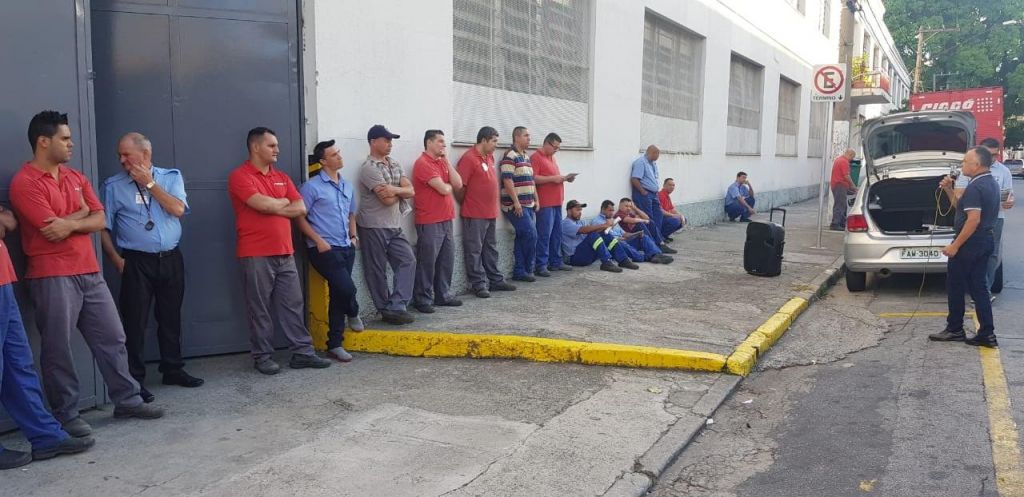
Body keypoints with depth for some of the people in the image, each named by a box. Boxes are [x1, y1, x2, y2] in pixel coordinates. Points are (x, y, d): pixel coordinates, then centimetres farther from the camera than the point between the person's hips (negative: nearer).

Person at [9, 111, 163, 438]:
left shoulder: (76, 177, 14)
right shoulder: (25, 183, -9)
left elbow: (99, 219, 4)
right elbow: (51, 230, -17)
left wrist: (70, 224, -14)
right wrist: (81, 212, -2)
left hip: (89, 272, 7)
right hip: (52, 277, -7)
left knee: (112, 338, 11)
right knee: (58, 348, 1)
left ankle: (127, 400, 22)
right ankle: (65, 415, 12)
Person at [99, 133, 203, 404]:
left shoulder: (171, 177, 5)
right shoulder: (113, 186, 0)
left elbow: (178, 209, -11)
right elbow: (103, 228, 0)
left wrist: (149, 183, -10)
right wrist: (118, 260, -7)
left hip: (171, 259, 2)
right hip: (136, 262, -2)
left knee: (171, 318, 12)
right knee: (135, 321, -2)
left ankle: (173, 370, 25)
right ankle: (136, 380, 6)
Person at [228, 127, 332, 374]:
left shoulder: (282, 177, 16)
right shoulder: (240, 176, -6)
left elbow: (301, 208, 7)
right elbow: (263, 204, -20)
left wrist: (273, 207, -7)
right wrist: (283, 202, 0)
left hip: (285, 253, 6)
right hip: (256, 256, -6)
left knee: (293, 305, 7)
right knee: (260, 309, 2)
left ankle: (302, 352, 13)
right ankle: (262, 357, 12)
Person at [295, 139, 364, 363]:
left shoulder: (347, 186, 14)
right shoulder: (312, 187, -6)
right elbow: (300, 218, -8)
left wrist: (353, 236, 10)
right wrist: (319, 241, -15)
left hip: (346, 248, 6)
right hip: (324, 249, -6)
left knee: (338, 296, 8)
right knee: (347, 287, -19)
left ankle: (335, 345, 16)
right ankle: (353, 313, 16)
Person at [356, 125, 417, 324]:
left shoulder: (395, 165, 12)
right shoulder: (369, 168, -13)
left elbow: (411, 191, 1)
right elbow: (388, 199, -19)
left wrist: (395, 189, -18)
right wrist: (401, 192, 0)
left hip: (394, 226, 8)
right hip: (373, 227, -8)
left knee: (408, 261, 0)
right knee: (377, 270, 2)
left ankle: (397, 307, 2)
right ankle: (387, 311, 13)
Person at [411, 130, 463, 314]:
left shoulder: (442, 162, 16)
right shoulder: (423, 163, -12)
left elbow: (458, 184, 5)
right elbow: (444, 189, -19)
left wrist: (447, 161, 1)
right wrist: (450, 185, 4)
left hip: (446, 220, 8)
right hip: (429, 223, -8)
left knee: (447, 260, 12)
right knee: (427, 262, -2)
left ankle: (443, 295, 22)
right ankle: (423, 299, 6)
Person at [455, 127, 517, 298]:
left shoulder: (490, 157, 11)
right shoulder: (469, 158, -15)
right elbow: (459, 186, -17)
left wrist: (494, 206, 17)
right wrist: (467, 203, -3)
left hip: (490, 213, 9)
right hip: (474, 215, -9)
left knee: (491, 249, 16)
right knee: (474, 250, 0)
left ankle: (495, 280, 25)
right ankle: (479, 284, 5)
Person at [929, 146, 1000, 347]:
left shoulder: (975, 188, -19)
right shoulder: (992, 184, 13)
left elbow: (973, 219, -26)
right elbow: (961, 207, 20)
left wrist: (955, 246, -22)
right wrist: (949, 190, 10)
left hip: (970, 243, -9)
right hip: (986, 241, 9)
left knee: (955, 287, 4)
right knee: (978, 287, 11)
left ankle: (954, 330, 14)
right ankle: (987, 334, 10)